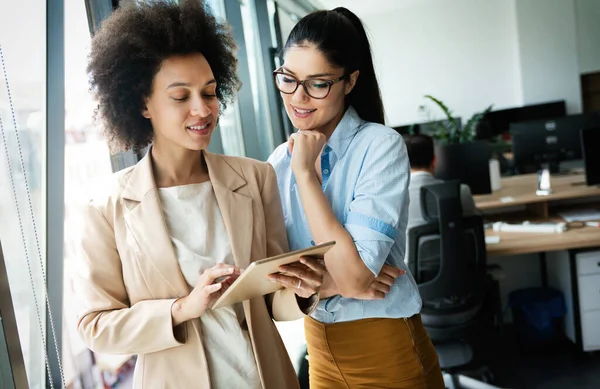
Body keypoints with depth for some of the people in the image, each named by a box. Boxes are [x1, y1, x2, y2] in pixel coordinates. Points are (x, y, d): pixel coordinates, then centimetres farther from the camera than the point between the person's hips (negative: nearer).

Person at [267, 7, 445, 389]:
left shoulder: (380, 146, -19)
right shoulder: (280, 161, -3)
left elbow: (355, 276, -26)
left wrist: (306, 174, -23)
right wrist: (335, 283, -20)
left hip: (385, 347, -5)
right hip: (320, 343, 5)